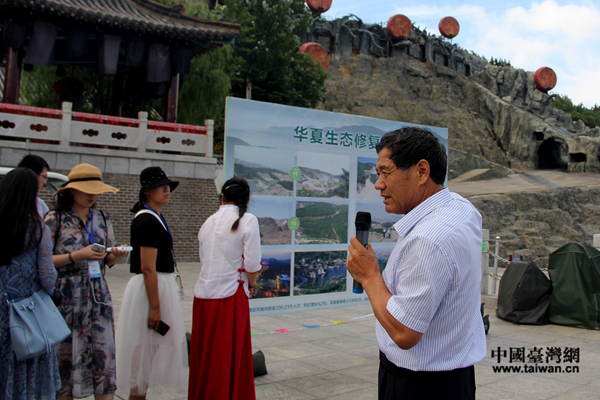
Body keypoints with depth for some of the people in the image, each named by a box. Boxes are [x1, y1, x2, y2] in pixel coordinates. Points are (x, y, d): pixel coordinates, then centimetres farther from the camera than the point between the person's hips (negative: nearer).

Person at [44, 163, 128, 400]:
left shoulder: (102, 219, 11)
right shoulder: (55, 220, -2)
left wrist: (116, 255, -7)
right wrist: (77, 256, -16)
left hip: (98, 296, 3)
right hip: (66, 298, -3)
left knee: (104, 355, -1)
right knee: (65, 357, 2)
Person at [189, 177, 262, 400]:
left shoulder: (208, 222, 9)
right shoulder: (247, 221, -7)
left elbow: (203, 259, 10)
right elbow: (252, 265, -13)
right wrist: (251, 282, 8)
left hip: (203, 294, 5)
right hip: (230, 296, -5)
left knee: (204, 355, 16)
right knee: (230, 356, 6)